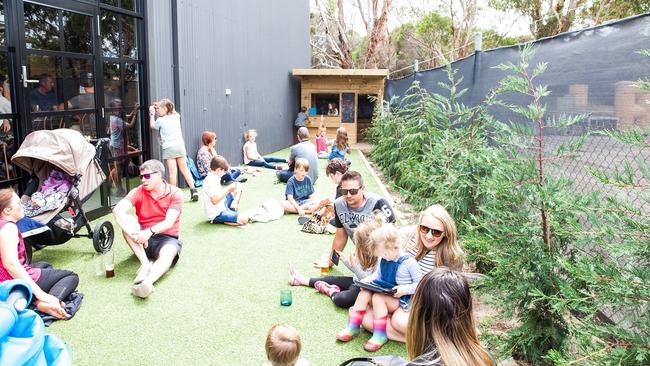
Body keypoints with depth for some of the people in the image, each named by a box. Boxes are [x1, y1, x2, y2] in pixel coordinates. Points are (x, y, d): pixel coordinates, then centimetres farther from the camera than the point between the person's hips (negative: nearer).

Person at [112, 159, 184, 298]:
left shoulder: (175, 193, -6)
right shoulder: (138, 192, -2)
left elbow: (169, 222, -18)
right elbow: (118, 210, -21)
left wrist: (150, 231, -38)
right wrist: (134, 232, -37)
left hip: (167, 238, -3)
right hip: (143, 240, 3)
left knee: (168, 253, -36)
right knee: (126, 220, -23)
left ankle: (147, 283, -64)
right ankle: (145, 264, -32)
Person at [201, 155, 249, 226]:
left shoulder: (212, 178, 5)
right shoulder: (212, 181, -26)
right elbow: (214, 200, -31)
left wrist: (228, 189, 2)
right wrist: (228, 190, -25)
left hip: (221, 206, 10)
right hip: (216, 214, -10)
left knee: (238, 187, 16)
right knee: (244, 219, -24)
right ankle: (218, 220, -9)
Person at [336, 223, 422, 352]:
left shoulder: (409, 262, -17)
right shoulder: (384, 260, 4)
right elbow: (377, 274, 18)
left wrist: (405, 289, -26)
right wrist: (367, 280, -2)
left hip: (401, 300, -7)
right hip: (383, 292, 7)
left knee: (378, 297, -30)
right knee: (364, 292, -17)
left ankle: (379, 335, -20)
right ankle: (353, 328, -8)